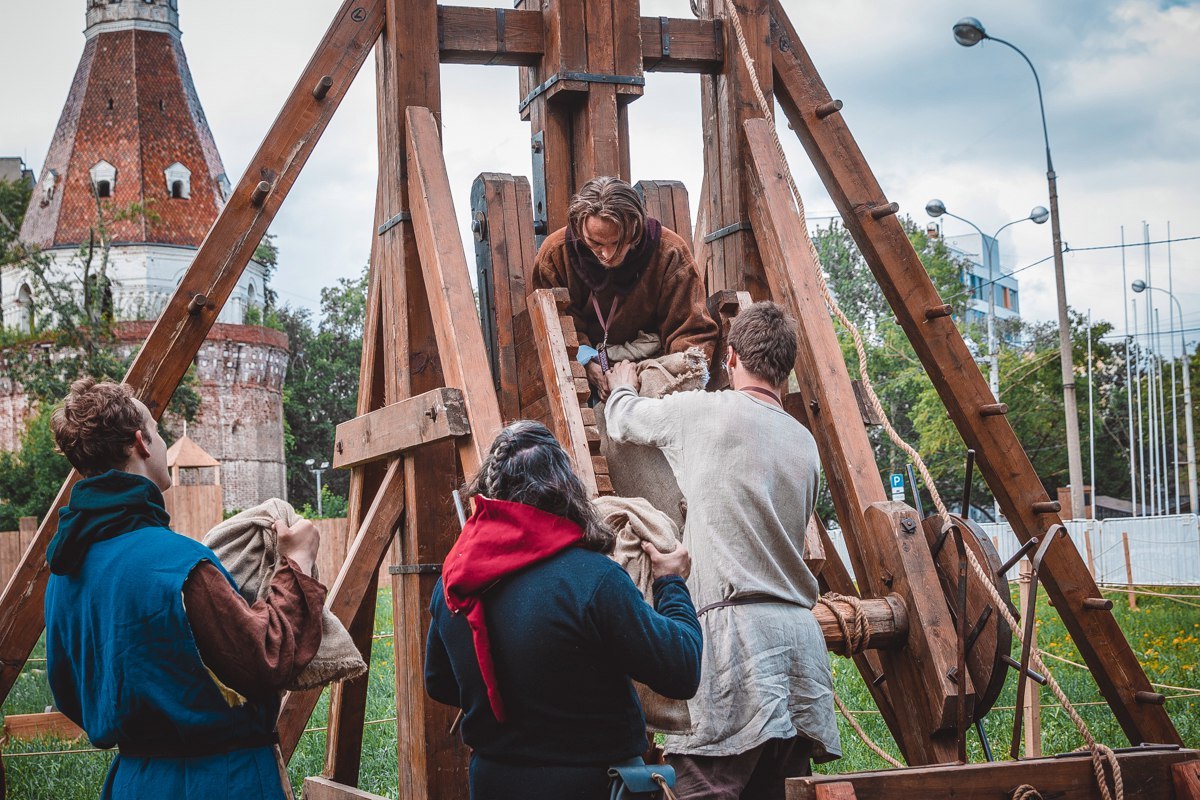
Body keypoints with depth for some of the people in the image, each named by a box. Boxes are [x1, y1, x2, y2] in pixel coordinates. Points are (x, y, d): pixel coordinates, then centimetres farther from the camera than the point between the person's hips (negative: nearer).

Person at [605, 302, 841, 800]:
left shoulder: (699, 412, 0)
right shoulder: (805, 444, 17)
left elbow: (622, 422, 17)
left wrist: (623, 386, 41)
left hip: (734, 628, -7)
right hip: (801, 633, 7)